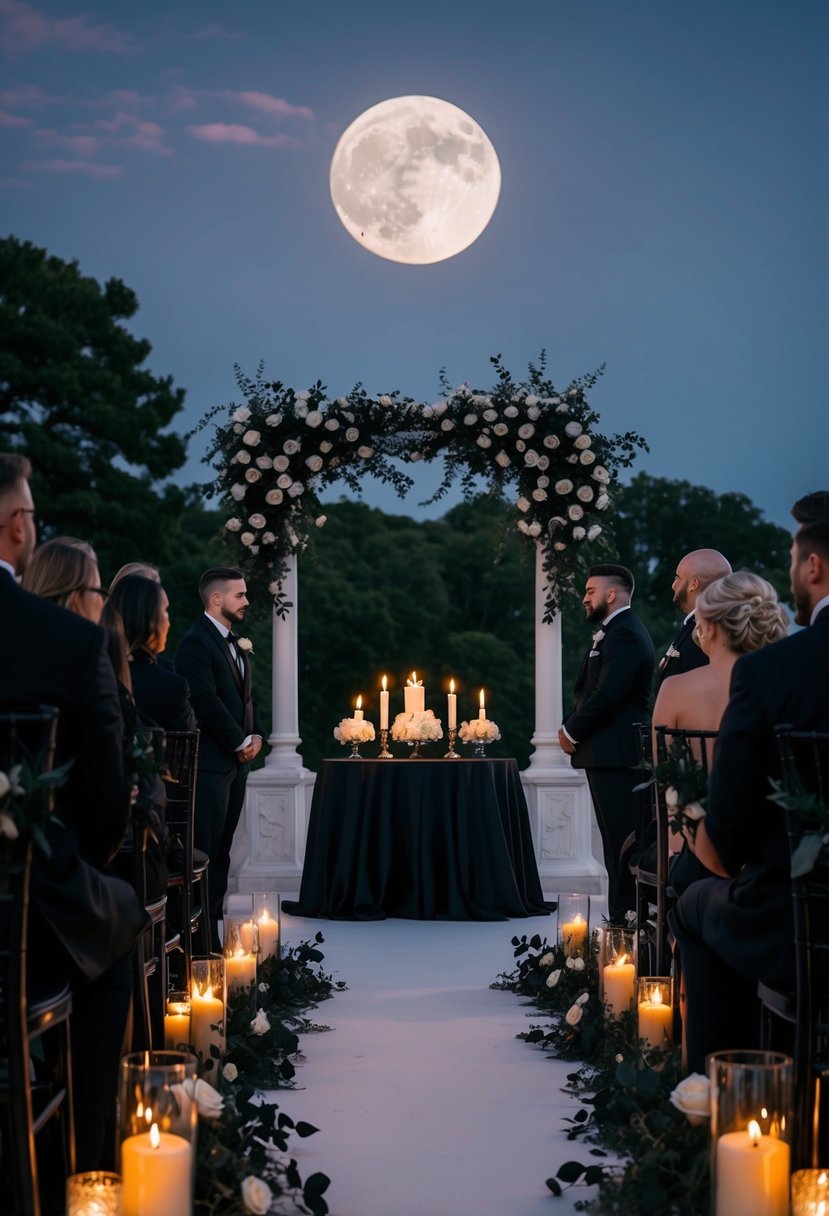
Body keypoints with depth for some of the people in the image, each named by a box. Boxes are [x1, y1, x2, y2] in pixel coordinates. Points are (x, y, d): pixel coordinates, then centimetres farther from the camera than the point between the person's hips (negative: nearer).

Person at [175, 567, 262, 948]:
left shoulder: (237, 643, 17)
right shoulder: (196, 641, -10)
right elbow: (207, 701, -17)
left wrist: (255, 735, 5)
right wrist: (241, 742, -11)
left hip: (236, 760, 9)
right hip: (210, 761, -9)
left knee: (221, 850, 9)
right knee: (206, 850, -7)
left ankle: (215, 923, 12)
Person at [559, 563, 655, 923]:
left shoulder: (624, 635, -13)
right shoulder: (614, 632, 20)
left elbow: (607, 695, -21)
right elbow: (591, 691, 20)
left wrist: (571, 732, -9)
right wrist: (572, 726, 4)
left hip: (616, 755, -11)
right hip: (608, 755, 11)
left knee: (621, 844, -8)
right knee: (618, 842, 11)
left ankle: (624, 919, -7)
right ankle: (623, 918, 15)